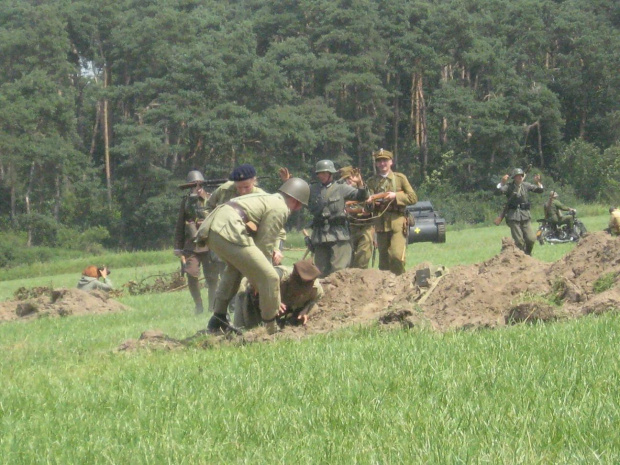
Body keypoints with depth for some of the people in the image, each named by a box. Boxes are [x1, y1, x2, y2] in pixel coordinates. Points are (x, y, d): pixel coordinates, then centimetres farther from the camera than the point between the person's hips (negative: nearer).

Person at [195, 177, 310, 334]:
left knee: (234, 267, 35)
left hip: (209, 228, 10)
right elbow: (264, 246, 2)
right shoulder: (280, 208, 4)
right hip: (228, 232, -10)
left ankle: (217, 320, 32)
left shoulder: (266, 199, 32)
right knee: (269, 278, -5)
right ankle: (272, 329, 1)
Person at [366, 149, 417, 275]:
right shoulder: (372, 181, 13)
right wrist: (369, 202, -15)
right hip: (381, 224, 3)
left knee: (397, 256, -17)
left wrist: (396, 196, -12)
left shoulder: (400, 178, 7)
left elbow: (413, 198, 2)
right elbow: (370, 207, 9)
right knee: (383, 259, 5)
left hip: (397, 222, -3)